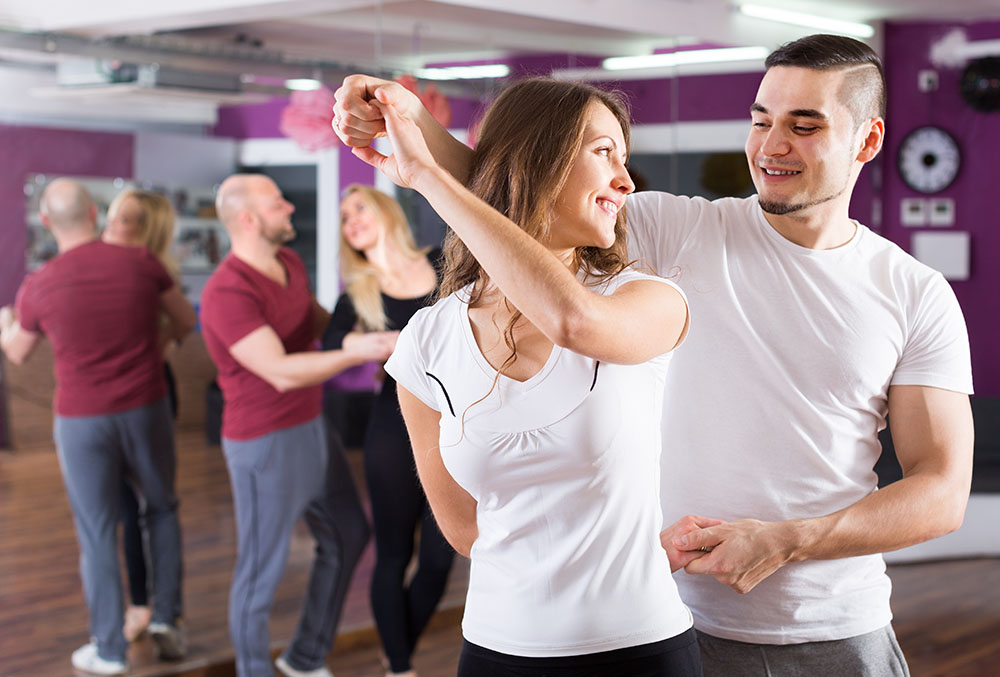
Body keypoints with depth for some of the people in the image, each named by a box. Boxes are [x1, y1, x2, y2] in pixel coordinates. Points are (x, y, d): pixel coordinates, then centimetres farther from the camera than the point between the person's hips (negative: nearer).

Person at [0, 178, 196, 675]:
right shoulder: (141, 263, -9)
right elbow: (186, 321, 7)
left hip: (82, 420, -1)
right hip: (146, 410, 1)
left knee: (96, 534, 8)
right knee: (161, 509, 22)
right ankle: (167, 620, 22)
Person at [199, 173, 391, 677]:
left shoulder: (289, 262, 4)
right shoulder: (228, 293, -24)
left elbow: (317, 319, 22)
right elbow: (282, 372, -30)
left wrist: (365, 329, 7)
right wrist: (356, 354, -35)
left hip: (311, 426, 10)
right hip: (265, 443, -10)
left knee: (347, 537, 21)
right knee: (261, 570, 3)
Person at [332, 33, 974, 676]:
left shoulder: (919, 296, -1)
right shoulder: (680, 231, -2)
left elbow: (943, 491, -4)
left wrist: (783, 542, -15)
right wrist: (416, 123, -24)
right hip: (680, 623, 0)